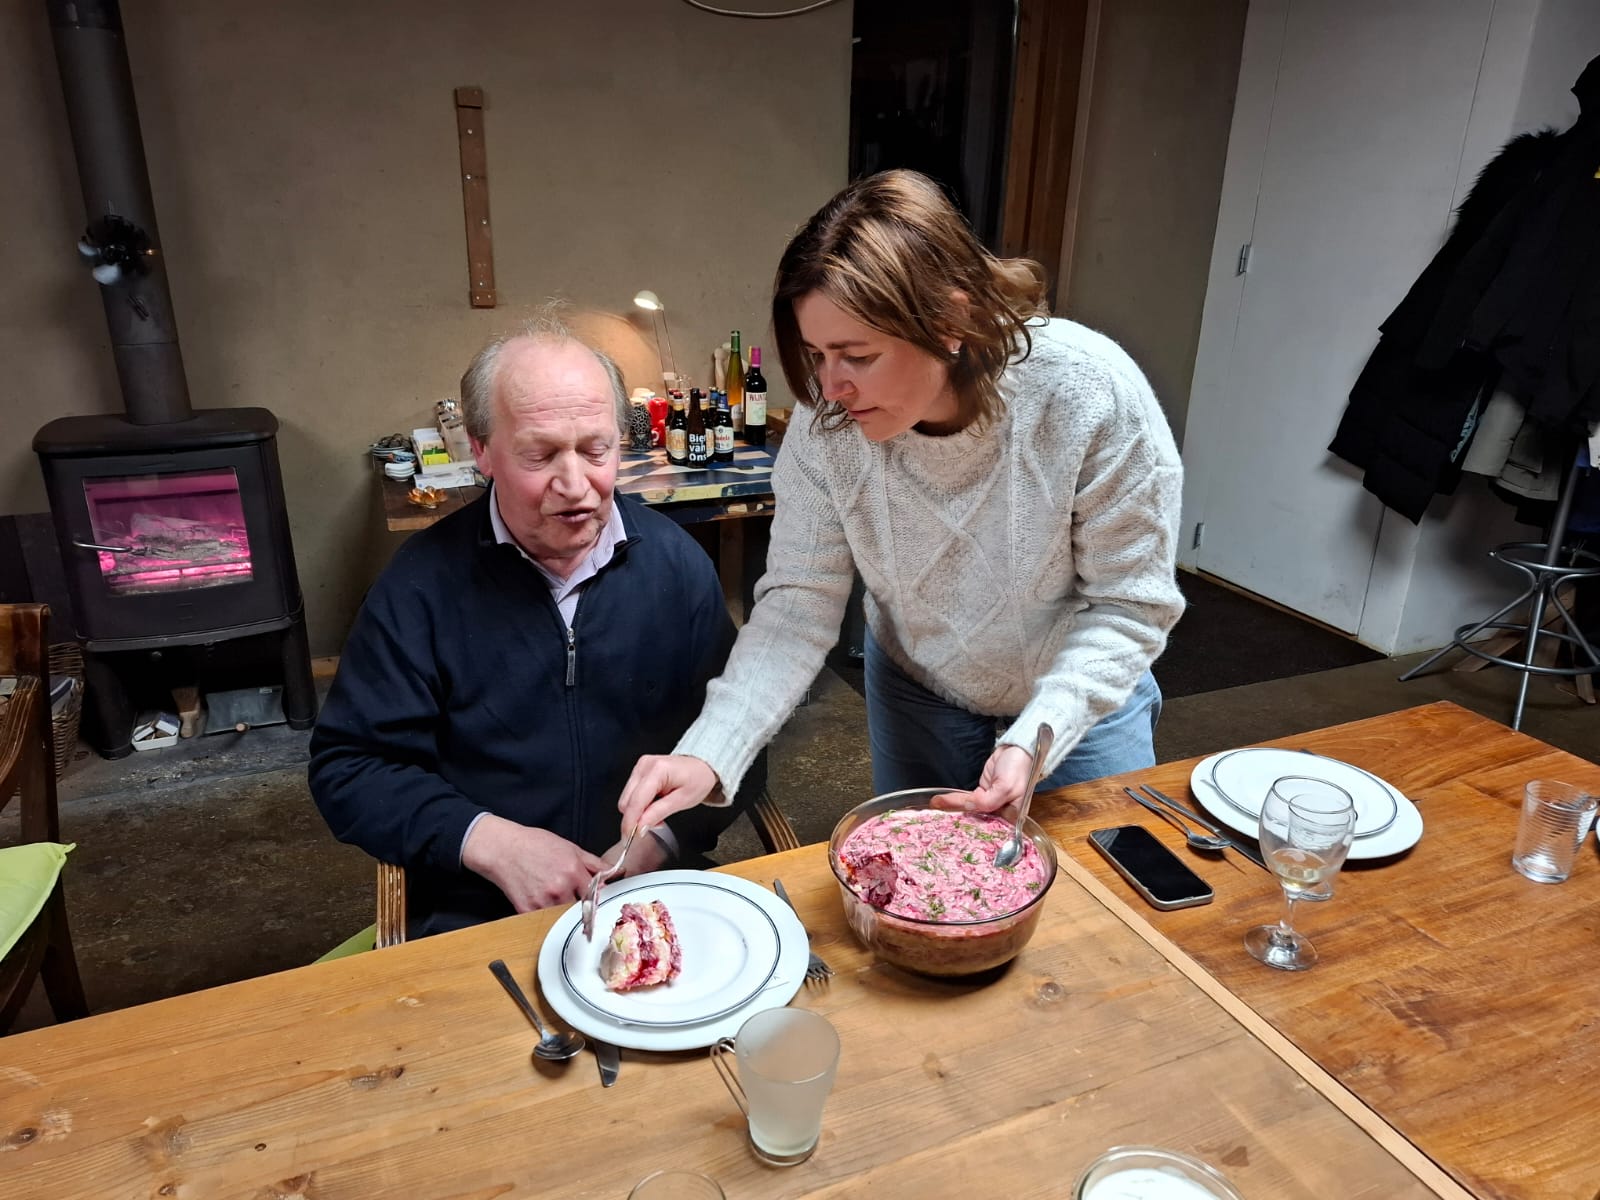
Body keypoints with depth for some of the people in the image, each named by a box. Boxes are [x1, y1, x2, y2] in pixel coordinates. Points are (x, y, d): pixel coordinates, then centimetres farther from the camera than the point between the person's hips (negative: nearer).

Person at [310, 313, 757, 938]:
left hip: (654, 894, 2)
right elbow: (348, 766, 2)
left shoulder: (677, 564, 3)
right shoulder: (422, 583, -2)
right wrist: (490, 844, -11)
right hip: (474, 914, -1)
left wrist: (658, 842, -10)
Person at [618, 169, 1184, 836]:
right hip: (915, 697, 2)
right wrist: (708, 754, -30)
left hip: (1082, 702, -1)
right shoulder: (826, 423, -22)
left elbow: (1128, 606, -22)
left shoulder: (1094, 397, -30)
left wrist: (1034, 739, -32)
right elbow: (799, 602, -19)